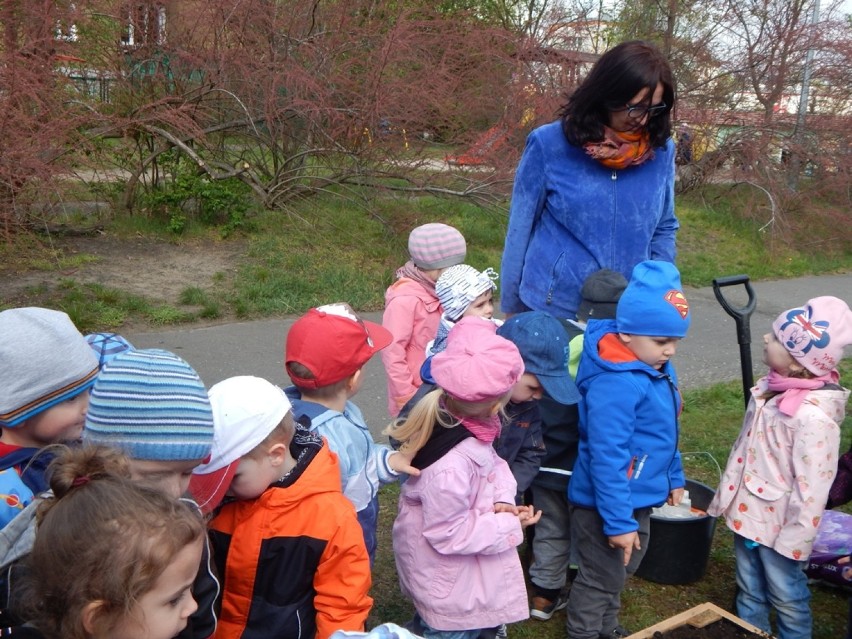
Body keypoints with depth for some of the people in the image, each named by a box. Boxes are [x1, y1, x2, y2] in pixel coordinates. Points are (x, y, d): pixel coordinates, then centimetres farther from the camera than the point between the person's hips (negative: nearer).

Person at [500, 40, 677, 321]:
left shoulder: (661, 151, 0)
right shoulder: (549, 144, -9)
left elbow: (664, 229, 12)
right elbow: (521, 227, -2)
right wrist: (511, 308, 3)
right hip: (550, 310, -2)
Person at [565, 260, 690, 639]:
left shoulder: (660, 370, 0)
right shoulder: (615, 385, -31)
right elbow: (606, 459, -30)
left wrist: (674, 478, 20)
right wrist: (618, 521, -26)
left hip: (641, 498, 10)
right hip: (606, 505, -10)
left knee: (623, 570, 28)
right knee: (601, 579, 10)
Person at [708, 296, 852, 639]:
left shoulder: (812, 416, -30)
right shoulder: (772, 388, -5)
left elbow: (812, 487, -24)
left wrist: (793, 542, -16)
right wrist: (728, 493, 16)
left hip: (778, 524, -7)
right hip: (748, 513, 7)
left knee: (787, 598, 16)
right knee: (749, 591, 25)